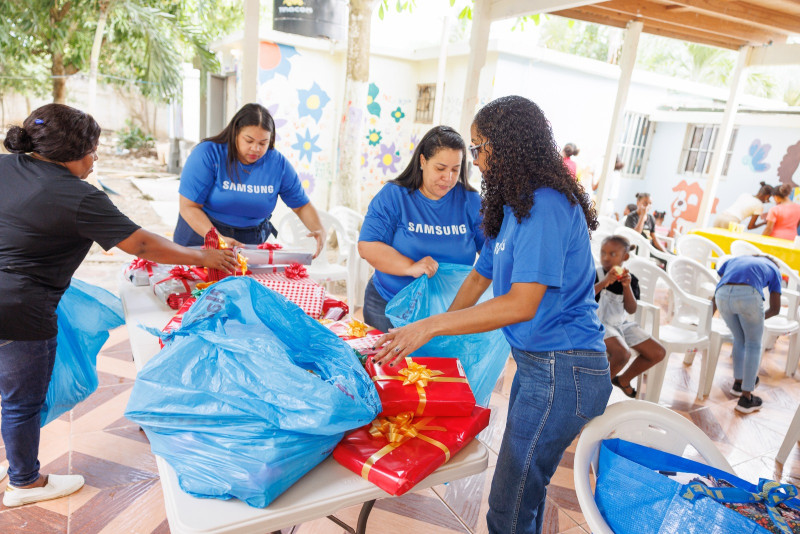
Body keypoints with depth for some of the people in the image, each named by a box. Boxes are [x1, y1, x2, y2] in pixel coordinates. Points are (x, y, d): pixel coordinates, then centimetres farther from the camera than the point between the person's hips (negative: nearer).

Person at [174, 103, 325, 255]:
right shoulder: (207, 154, -12)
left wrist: (319, 230, -14)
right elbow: (188, 206, -13)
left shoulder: (278, 163, -3)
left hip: (251, 240, 2)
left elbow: (301, 205, 6)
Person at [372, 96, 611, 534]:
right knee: (525, 484, 22)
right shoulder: (513, 206, 13)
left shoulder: (544, 206, -19)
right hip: (537, 362, 10)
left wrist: (431, 326, -24)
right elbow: (481, 275, 18)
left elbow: (522, 304, -26)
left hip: (562, 372, -10)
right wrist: (441, 323, 15)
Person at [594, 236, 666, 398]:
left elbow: (631, 310, -5)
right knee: (622, 353, -33)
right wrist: (604, 282, -33)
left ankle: (623, 379, 24)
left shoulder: (630, 279, 3)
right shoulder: (595, 275, -12)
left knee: (658, 353, 3)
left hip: (621, 323, 7)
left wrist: (627, 286, -20)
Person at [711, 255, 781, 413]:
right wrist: (760, 318, 49)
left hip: (722, 295, 3)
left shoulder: (734, 260, 38)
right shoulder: (774, 269, 32)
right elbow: (775, 308, 31)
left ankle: (738, 383, 42)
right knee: (753, 344, 17)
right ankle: (746, 398, 18)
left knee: (739, 340, 27)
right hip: (749, 294, -3)